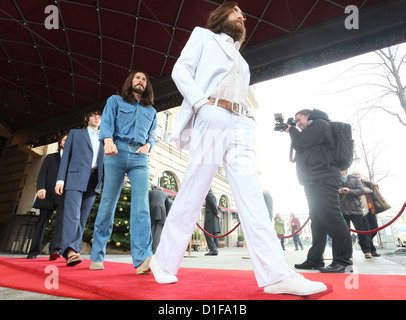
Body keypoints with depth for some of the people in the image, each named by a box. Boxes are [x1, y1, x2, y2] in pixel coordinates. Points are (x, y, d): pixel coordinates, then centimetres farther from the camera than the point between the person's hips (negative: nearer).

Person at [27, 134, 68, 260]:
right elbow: (42, 174, 5)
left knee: (61, 220, -16)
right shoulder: (50, 157, 16)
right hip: (48, 194, 1)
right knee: (42, 222, 7)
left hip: (64, 196, -1)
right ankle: (34, 251, 18)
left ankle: (55, 249, -19)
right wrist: (40, 187, -13)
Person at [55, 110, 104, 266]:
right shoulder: (75, 133, 16)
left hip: (93, 182, 3)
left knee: (82, 218, 2)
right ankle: (70, 251, -26)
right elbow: (66, 156, 7)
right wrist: (60, 179, -4)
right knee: (72, 214, -17)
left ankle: (74, 250, 5)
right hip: (75, 178, -3)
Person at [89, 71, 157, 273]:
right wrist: (108, 140, -21)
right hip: (117, 154, -1)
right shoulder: (115, 101, 17)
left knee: (141, 203, -16)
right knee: (108, 202, -3)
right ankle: (97, 256, 10)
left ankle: (142, 258, -22)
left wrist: (148, 145, 0)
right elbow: (106, 123, 0)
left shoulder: (151, 111, 25)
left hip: (139, 158, 2)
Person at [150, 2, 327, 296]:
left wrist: (250, 122, 9)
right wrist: (203, 103, -10)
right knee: (192, 195, -7)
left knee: (252, 196, -8)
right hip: (211, 119, -5)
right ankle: (164, 261, 9)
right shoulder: (204, 36, 20)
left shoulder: (240, 58, 35)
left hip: (241, 126, 6)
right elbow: (181, 70, 5)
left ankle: (276, 275, -11)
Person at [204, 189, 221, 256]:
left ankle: (213, 250, -16)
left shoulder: (209, 195, -6)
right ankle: (216, 250, 6)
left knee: (208, 233, -11)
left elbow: (213, 204, -15)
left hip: (210, 216, -10)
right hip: (214, 218, 10)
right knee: (214, 233, 6)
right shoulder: (213, 195, 24)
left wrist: (217, 213, -10)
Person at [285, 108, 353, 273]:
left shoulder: (319, 124, 1)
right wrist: (292, 132, 16)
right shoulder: (311, 130, 31)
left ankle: (343, 259, -9)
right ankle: (315, 259, 9)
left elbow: (301, 142, -10)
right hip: (314, 181, 10)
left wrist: (292, 130, 7)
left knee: (329, 215, -14)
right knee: (317, 218, 6)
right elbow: (298, 148, 25)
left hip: (323, 179, -10)